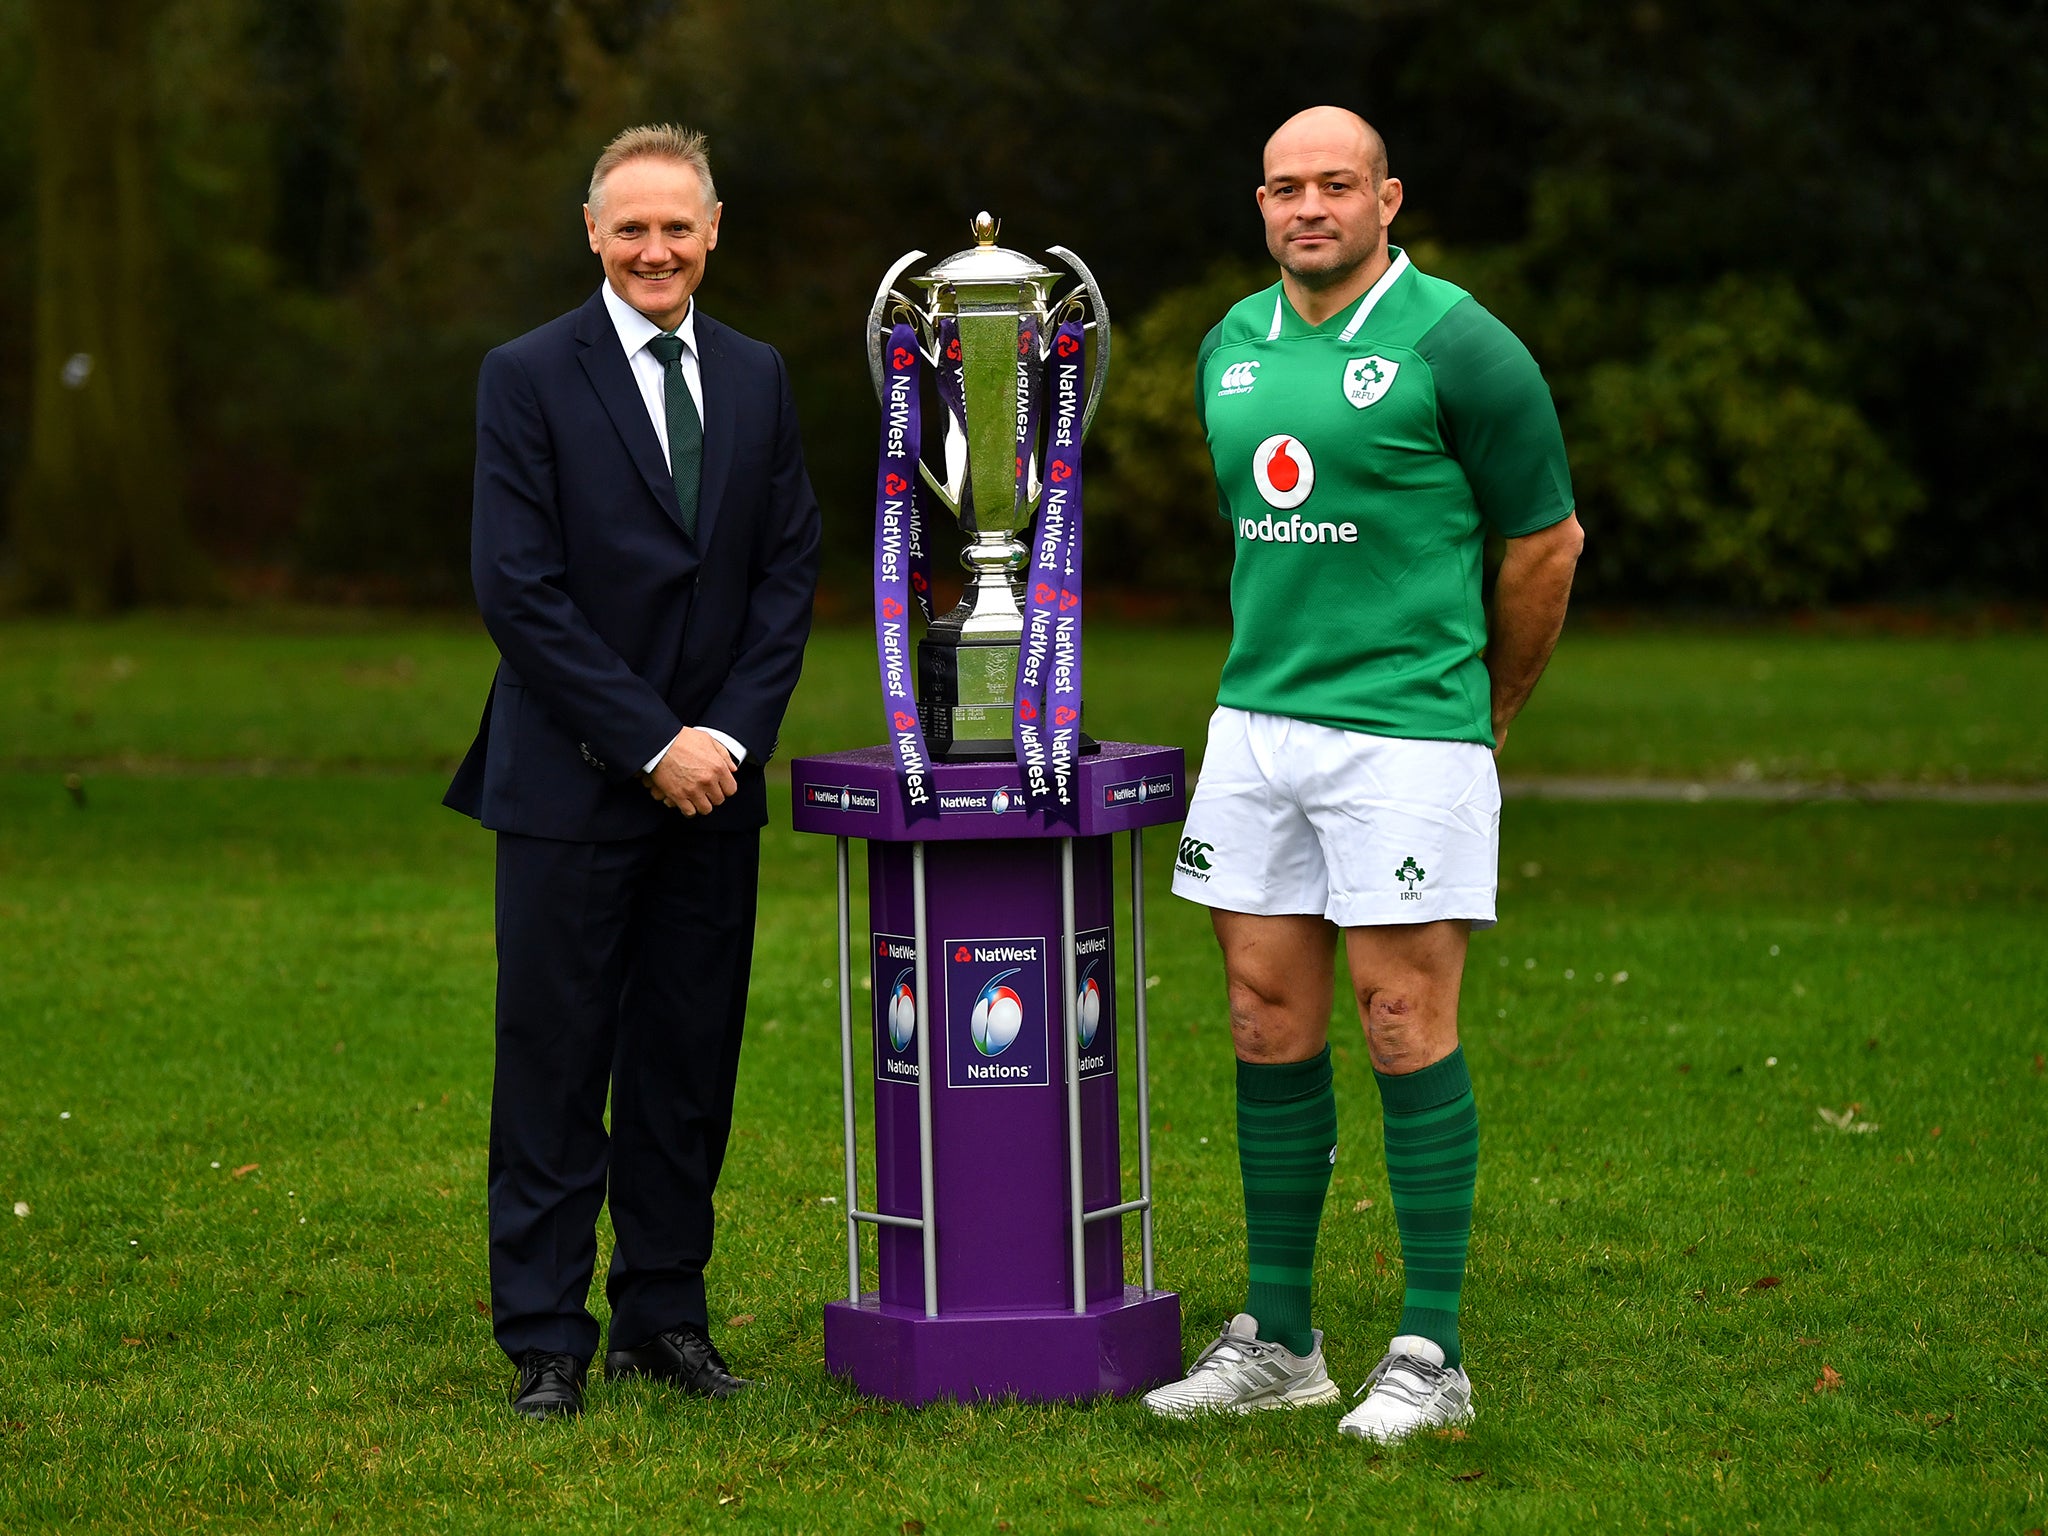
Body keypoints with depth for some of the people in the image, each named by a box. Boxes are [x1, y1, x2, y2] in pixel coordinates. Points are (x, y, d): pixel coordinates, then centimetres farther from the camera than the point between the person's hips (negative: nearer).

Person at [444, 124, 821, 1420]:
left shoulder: (757, 378, 10)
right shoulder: (530, 378, -4)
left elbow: (790, 571, 8)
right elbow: (519, 590, -10)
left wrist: (731, 737, -5)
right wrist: (651, 744, -13)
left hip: (715, 780, 4)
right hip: (574, 780, -4)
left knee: (691, 1067, 7)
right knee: (557, 1069, -1)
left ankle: (665, 1317, 17)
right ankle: (547, 1344, 6)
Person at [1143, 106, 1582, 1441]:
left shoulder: (1456, 347, -8)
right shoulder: (1234, 345, 12)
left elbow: (1546, 540, -1)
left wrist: (1490, 711, 9)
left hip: (1409, 738, -6)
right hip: (1257, 724, 6)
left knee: (1407, 1030, -4)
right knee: (1270, 1023, 7)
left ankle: (1432, 1354, 2)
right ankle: (1278, 1340, 15)